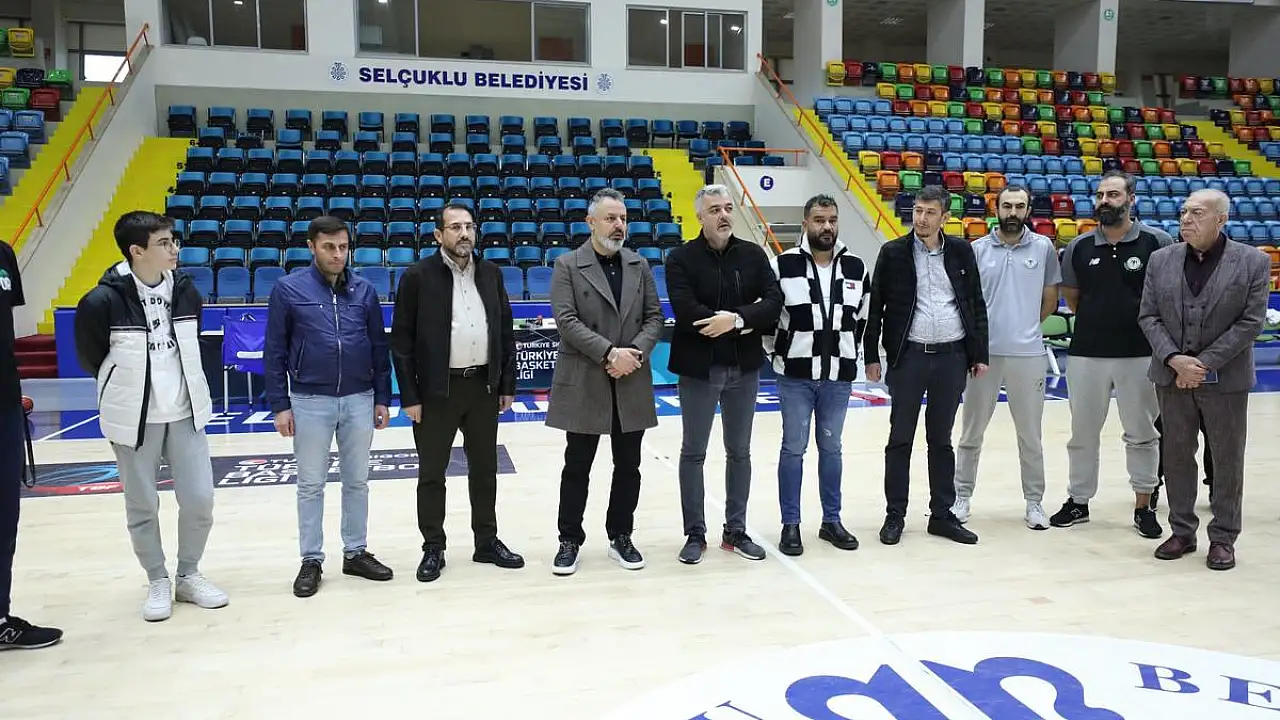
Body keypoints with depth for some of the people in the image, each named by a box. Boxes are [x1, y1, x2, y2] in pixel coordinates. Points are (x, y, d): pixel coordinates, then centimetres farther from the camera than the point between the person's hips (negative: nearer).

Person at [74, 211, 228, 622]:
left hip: (185, 414, 3)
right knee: (142, 507, 9)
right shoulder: (102, 301, -16)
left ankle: (188, 575, 25)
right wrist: (128, 390, 11)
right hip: (134, 419, -3)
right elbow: (90, 359, 0)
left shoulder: (185, 289, -2)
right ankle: (158, 582, 27)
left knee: (199, 501, 4)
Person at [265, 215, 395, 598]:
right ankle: (311, 561, 20)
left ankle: (356, 552, 25)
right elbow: (274, 352, -2)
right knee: (311, 484, 8)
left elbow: (379, 347, 7)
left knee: (357, 481, 12)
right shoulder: (289, 289, -4)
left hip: (359, 400, 2)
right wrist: (280, 405, -5)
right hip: (310, 401, -2)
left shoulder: (364, 290, 2)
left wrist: (382, 399, 5)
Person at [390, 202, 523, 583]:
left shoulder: (491, 273, 6)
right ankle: (433, 548, 21)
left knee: (485, 469, 14)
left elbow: (506, 332, 9)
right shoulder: (418, 276, -6)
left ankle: (487, 542, 27)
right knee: (431, 473, 7)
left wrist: (507, 385, 5)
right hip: (436, 390, -3)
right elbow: (401, 341, -6)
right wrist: (409, 397, -10)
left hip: (484, 386, 4)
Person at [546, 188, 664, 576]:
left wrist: (636, 352, -12)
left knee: (628, 466, 10)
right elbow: (566, 320, -11)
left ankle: (621, 537, 25)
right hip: (583, 383, -3)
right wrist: (609, 352, -19)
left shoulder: (640, 265, 9)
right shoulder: (567, 265, -2)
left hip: (632, 384, 4)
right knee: (577, 466, 6)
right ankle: (570, 540, 18)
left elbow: (654, 317, 6)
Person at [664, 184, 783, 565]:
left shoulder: (753, 254, 4)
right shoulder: (681, 258, -6)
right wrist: (745, 324, -17)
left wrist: (735, 319, -22)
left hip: (744, 368, 3)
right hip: (698, 368, -3)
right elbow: (686, 311, -19)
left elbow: (774, 302, -7)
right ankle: (695, 534, 19)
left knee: (739, 452, 13)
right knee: (693, 453, 6)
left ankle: (736, 531, 26)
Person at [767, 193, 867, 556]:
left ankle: (831, 521, 25)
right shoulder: (783, 265, -8)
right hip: (795, 375, -3)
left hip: (839, 376, 3)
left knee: (831, 448, 13)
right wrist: (776, 350, 3)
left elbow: (864, 315, 15)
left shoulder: (856, 267, 3)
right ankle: (790, 525, 14)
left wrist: (850, 351, 14)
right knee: (793, 448, 4)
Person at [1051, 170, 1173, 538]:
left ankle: (1144, 504, 23)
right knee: (1083, 432, 11)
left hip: (1140, 353, -2)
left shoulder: (1157, 242, -5)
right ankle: (1078, 501, 24)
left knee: (1141, 432, 10)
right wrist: (1099, 320, 5)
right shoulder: (1079, 247, 2)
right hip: (1086, 352, 2)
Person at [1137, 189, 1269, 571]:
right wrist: (1173, 359, -13)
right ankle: (1182, 531, 23)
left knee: (1227, 460, 7)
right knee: (1177, 455, 10)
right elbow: (1148, 316, 2)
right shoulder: (1160, 260, 3)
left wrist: (1204, 363, -15)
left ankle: (1223, 538, 20)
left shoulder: (1253, 262, -4)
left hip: (1226, 378, -2)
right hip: (1172, 376, 3)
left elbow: (1251, 322, -9)